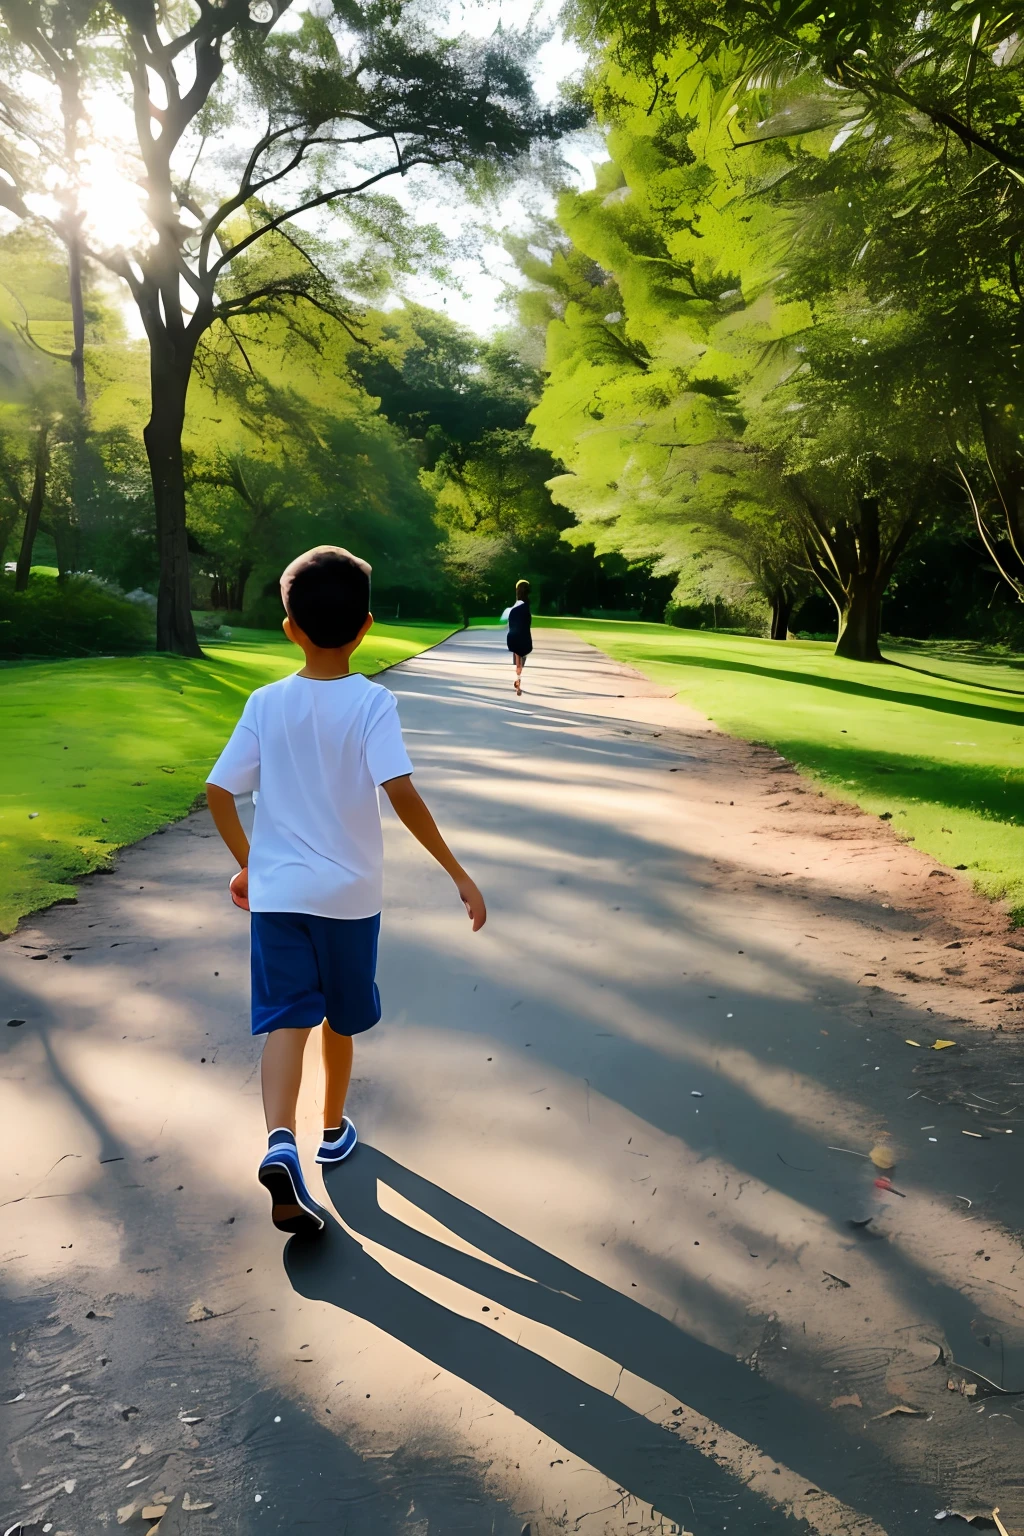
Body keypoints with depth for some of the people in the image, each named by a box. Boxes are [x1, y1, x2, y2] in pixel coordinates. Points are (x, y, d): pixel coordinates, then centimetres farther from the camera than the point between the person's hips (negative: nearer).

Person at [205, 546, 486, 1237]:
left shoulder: (266, 703, -3)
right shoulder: (372, 702, -13)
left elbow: (220, 792, 0)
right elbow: (402, 793, -23)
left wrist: (247, 863, 15)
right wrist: (459, 873, -18)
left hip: (277, 889, 1)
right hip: (349, 891, -1)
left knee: (288, 1019, 1)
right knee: (341, 1018, 18)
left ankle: (281, 1143, -21)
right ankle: (333, 1129, 36)